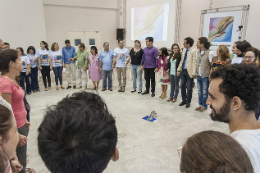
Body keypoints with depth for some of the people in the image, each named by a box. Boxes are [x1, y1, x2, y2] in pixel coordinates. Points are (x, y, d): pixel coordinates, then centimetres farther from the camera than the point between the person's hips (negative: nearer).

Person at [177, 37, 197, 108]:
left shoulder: (193, 51, -11)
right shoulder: (184, 50, 11)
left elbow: (194, 63, -15)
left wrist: (193, 73, -18)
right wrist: (179, 70, 13)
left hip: (189, 72, -7)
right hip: (183, 71, 7)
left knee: (189, 88, 4)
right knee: (183, 86, 12)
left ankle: (188, 102, 20)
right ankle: (184, 100, 27)